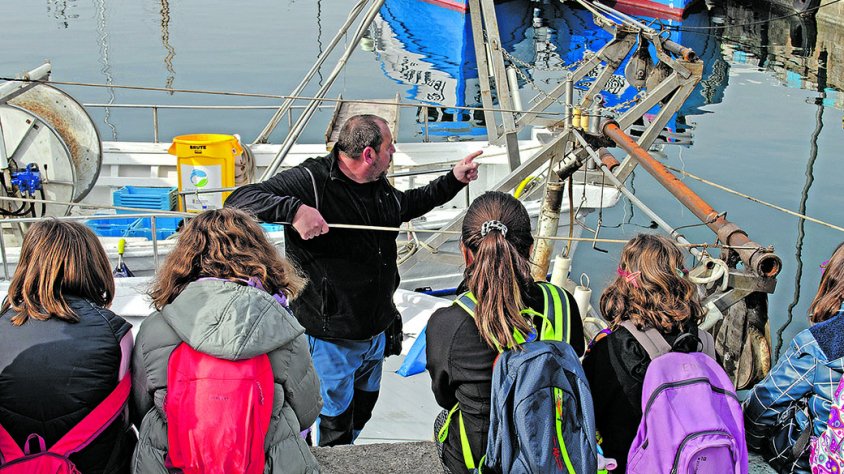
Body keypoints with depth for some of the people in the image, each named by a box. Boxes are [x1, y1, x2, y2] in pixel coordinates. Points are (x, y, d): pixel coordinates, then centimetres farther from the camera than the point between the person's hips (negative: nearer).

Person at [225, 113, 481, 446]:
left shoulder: (379, 186, 2)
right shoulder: (311, 180, -23)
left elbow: (409, 205, 26)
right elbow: (240, 201, -29)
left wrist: (454, 180, 17)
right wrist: (294, 209, -43)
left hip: (376, 332, 8)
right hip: (330, 339, -8)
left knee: (362, 412, 27)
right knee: (336, 426, 8)